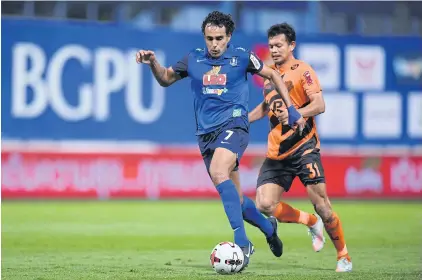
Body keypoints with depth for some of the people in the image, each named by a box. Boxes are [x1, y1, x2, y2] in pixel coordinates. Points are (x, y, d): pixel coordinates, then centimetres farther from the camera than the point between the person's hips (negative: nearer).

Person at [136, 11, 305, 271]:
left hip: (233, 124, -5)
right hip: (206, 132, 5)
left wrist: (291, 109, 9)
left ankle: (242, 242, -33)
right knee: (235, 198, 9)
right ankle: (268, 228, 38)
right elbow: (166, 79, 20)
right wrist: (152, 63, -1)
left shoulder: (241, 57, 0)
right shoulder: (194, 59, 8)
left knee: (219, 172, -33)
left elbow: (273, 75, 12)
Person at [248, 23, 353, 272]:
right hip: (276, 152, 6)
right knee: (265, 205, -9)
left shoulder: (302, 71, -7)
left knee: (320, 202, -11)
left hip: (303, 146, -6)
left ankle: (344, 256, 7)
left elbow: (319, 105, -18)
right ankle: (312, 223, 16)